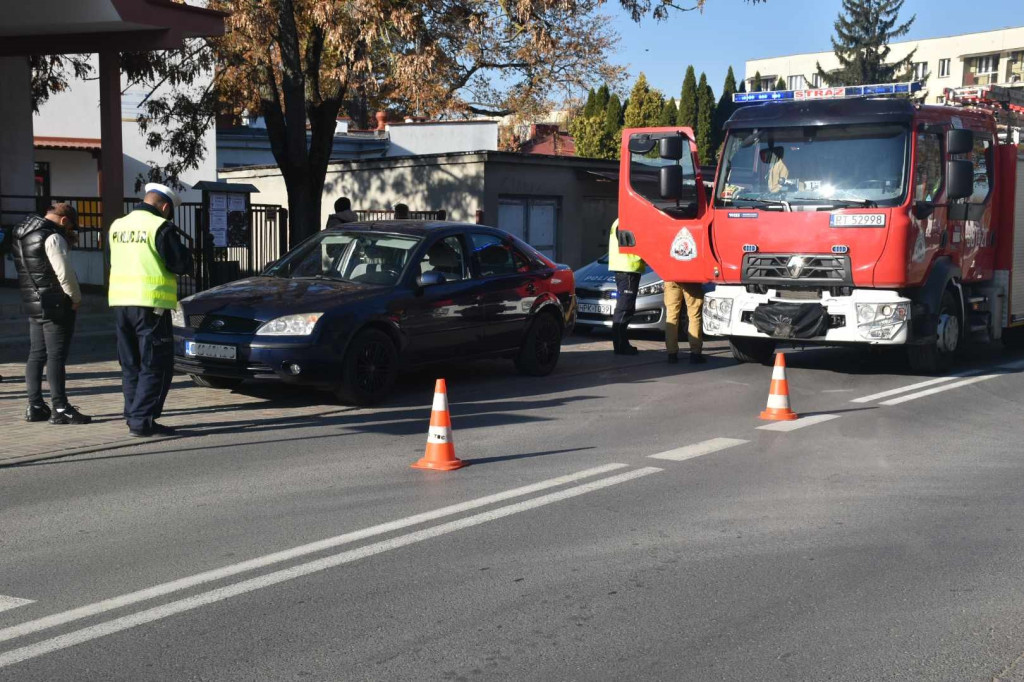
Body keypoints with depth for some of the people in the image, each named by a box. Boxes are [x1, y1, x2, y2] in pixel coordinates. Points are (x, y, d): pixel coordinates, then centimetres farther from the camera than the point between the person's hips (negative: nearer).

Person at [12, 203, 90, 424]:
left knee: (37, 354, 12)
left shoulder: (21, 235, 14)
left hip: (33, 304, 9)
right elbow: (64, 271, -20)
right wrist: (76, 298, -7)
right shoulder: (52, 237, -16)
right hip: (56, 306, -9)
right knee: (56, 356, -7)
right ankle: (60, 409, -5)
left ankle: (35, 406, 15)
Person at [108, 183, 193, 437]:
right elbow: (181, 264, -10)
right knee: (156, 365, -2)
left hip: (120, 302, 7)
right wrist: (184, 251, 9)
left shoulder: (117, 226, 13)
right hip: (150, 303, -7)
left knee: (131, 364, 15)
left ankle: (133, 416, 18)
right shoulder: (161, 227, -9)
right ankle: (142, 420, -7)